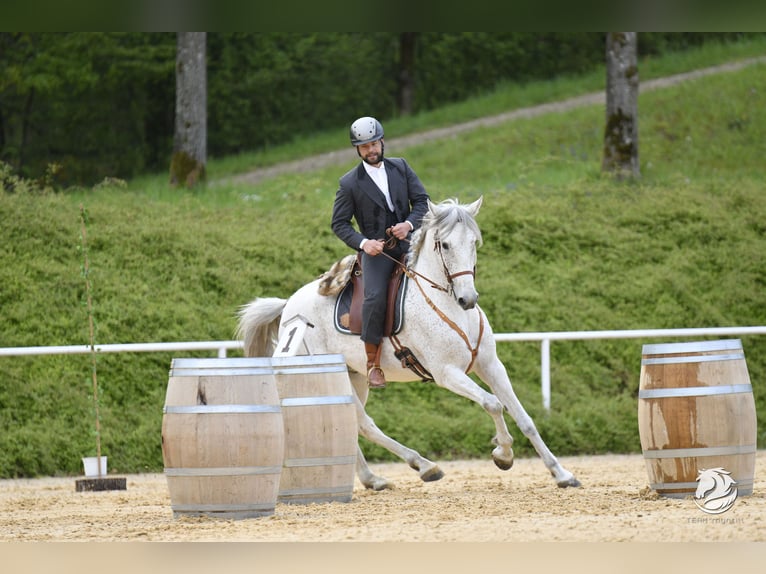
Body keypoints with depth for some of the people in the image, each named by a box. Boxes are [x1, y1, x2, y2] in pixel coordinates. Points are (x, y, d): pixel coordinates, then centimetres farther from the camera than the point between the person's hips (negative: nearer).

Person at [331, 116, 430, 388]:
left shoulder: (400, 167, 9)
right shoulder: (349, 183, 1)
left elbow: (422, 200, 7)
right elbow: (339, 223, 2)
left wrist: (410, 223, -14)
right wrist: (363, 243, -16)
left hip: (407, 241, 3)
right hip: (376, 249, -3)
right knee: (374, 297, -27)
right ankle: (373, 363, -16)